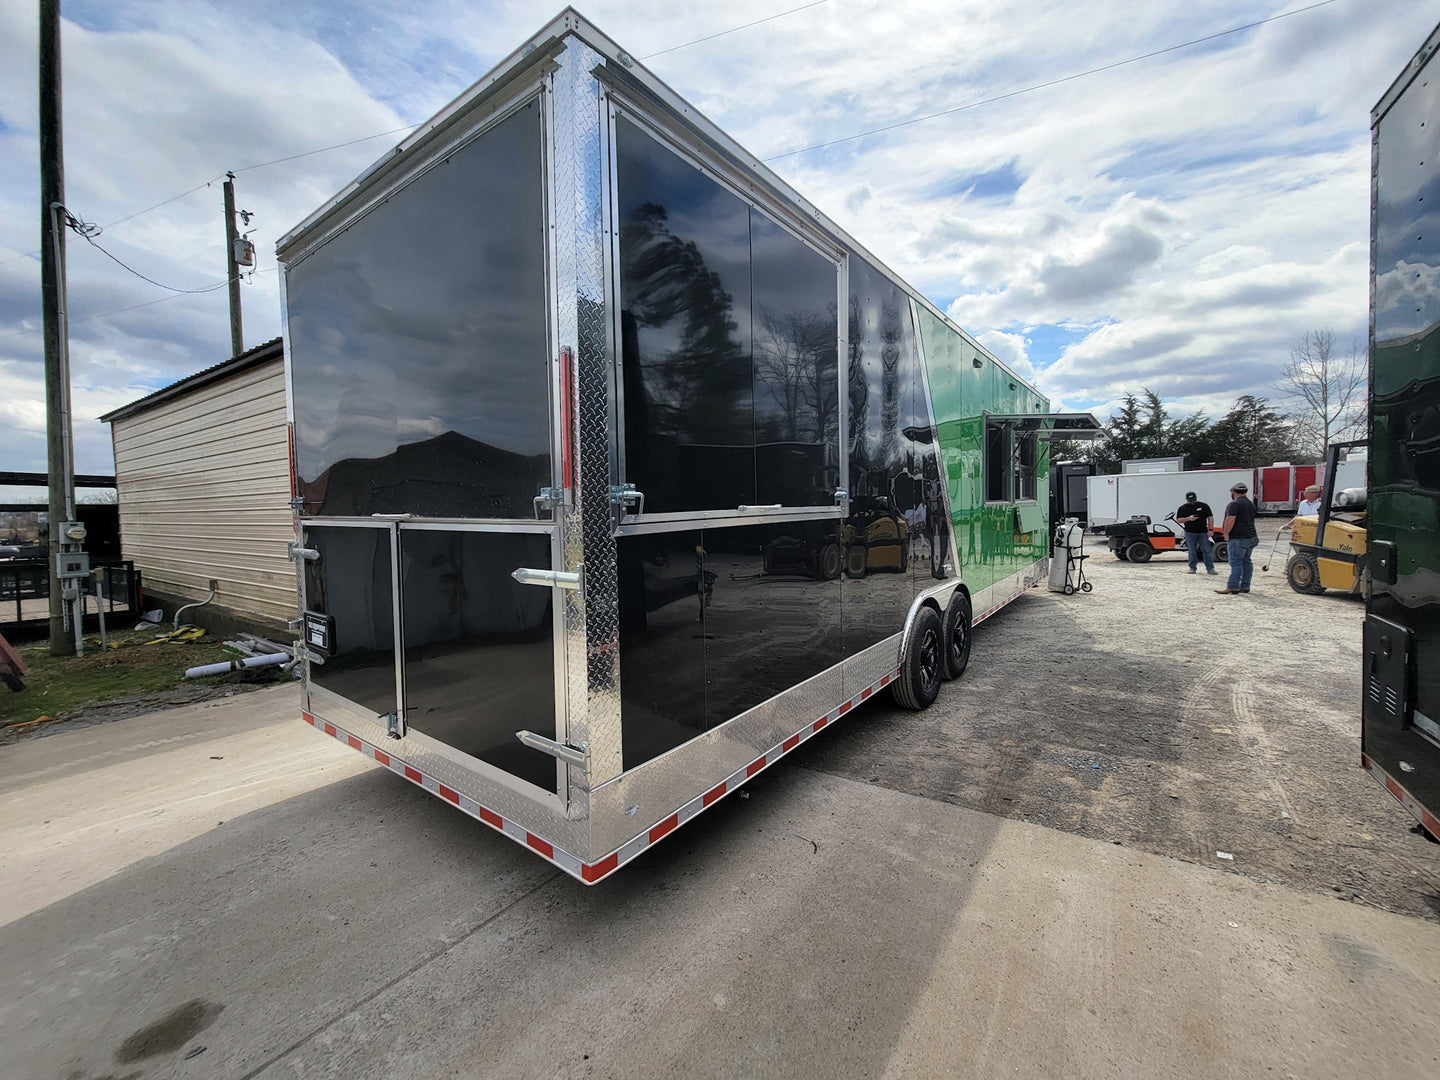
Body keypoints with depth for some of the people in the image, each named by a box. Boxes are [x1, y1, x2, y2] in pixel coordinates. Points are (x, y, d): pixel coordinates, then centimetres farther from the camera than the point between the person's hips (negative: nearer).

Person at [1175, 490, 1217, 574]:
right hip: (1190, 533, 0)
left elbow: (1210, 517, 6)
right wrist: (1188, 518, -14)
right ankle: (1192, 568, 14)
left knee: (1207, 551, -2)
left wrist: (1210, 529, -3)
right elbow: (1178, 520, 4)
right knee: (1192, 552, 4)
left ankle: (1210, 569, 2)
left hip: (1203, 532, 0)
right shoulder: (1183, 508, 6)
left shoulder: (1204, 506, 6)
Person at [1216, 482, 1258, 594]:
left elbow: (1230, 520, -21)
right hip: (1251, 537, 10)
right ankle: (1245, 586, 15)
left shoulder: (1235, 503, -12)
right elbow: (1250, 520, 24)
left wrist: (1226, 533, -13)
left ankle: (1233, 586, -12)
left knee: (1236, 562, -10)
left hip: (1238, 538, -10)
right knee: (1247, 561, 11)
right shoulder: (1251, 504, 19)